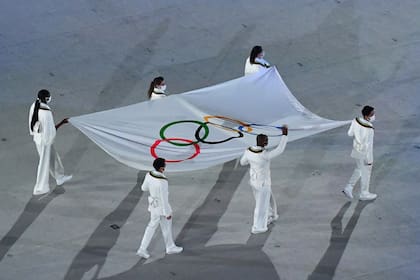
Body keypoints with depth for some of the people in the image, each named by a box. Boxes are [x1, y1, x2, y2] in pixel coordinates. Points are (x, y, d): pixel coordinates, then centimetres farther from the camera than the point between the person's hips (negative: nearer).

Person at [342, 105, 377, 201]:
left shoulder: (356, 121, -12)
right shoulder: (368, 129, -31)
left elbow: (350, 133, 1)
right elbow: (368, 145, -25)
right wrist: (369, 159, -16)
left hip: (357, 151, 7)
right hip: (365, 154, -7)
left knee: (359, 170, 27)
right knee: (366, 173, 14)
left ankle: (348, 188, 26)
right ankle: (364, 194, 30)